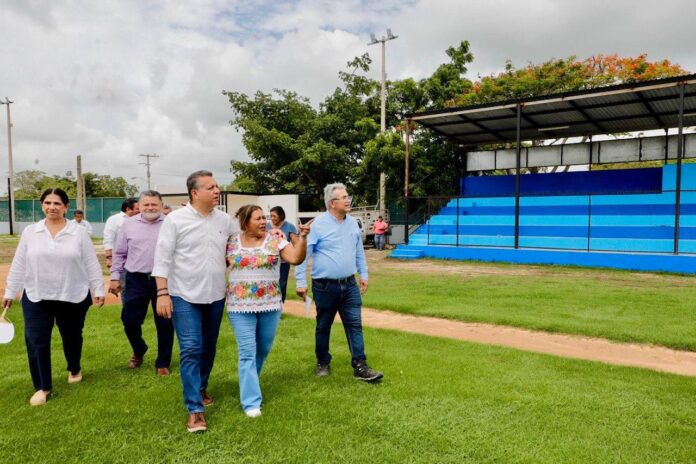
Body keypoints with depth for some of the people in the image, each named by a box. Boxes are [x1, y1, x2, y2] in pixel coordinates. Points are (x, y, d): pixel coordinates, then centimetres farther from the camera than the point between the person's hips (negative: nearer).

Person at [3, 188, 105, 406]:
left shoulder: (79, 232, -4)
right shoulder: (30, 232, 1)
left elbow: (91, 264, -2)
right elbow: (18, 265, 6)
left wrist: (98, 290, -3)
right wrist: (9, 292, 7)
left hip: (73, 297, -1)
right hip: (36, 298, 1)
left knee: (72, 337, 14)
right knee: (36, 342, -1)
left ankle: (74, 369, 41)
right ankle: (43, 387, 11)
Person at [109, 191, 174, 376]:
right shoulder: (129, 224, 5)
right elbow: (120, 254, 9)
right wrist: (115, 277, 7)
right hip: (137, 280, 2)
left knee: (165, 323, 5)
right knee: (129, 320, 7)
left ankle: (163, 363, 20)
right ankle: (138, 351, 36)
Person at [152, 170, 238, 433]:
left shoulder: (225, 220, 2)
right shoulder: (175, 219, -8)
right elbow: (162, 259, -8)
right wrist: (162, 293, -12)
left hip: (216, 296, 4)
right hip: (184, 296, -4)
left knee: (208, 348, 16)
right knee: (191, 350, -6)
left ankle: (201, 388, 38)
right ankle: (195, 409, 0)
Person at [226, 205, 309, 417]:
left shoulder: (275, 240, -2)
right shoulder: (231, 242, 0)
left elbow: (296, 258, -14)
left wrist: (303, 237, -24)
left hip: (270, 304, 1)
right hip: (240, 306, -1)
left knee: (263, 350, 15)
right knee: (247, 353, -2)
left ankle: (248, 382, 42)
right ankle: (251, 402, 4)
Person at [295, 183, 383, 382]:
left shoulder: (352, 223, 6)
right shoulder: (318, 224, -12)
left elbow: (359, 251, 17)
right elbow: (303, 254, -11)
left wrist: (363, 274, 17)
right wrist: (301, 282, -13)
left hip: (349, 285, 4)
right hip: (325, 286, -4)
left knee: (355, 325, 2)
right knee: (323, 326, 11)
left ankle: (360, 367, 8)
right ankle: (323, 363, 29)